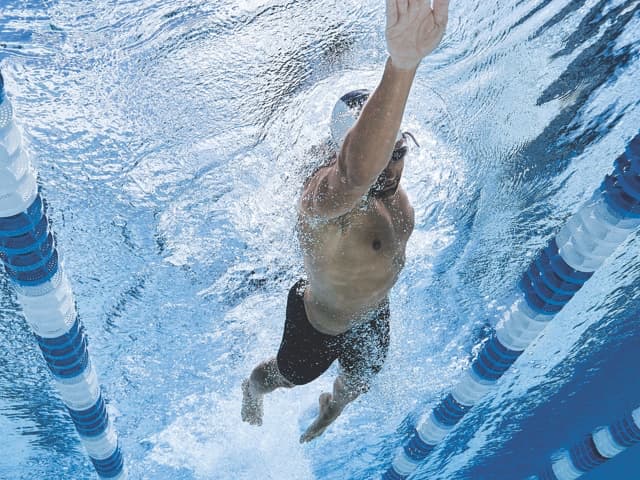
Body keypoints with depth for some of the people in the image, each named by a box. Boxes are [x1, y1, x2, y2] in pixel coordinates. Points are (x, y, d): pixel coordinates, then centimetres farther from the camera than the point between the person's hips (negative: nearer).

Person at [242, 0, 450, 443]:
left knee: (361, 381, 33)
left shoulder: (394, 189, -17)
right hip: (319, 324, -6)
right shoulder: (329, 193, -45)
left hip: (374, 315, 6)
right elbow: (359, 172, -71)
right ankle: (251, 390, 64)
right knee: (288, 377, 27)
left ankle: (332, 407, 70)